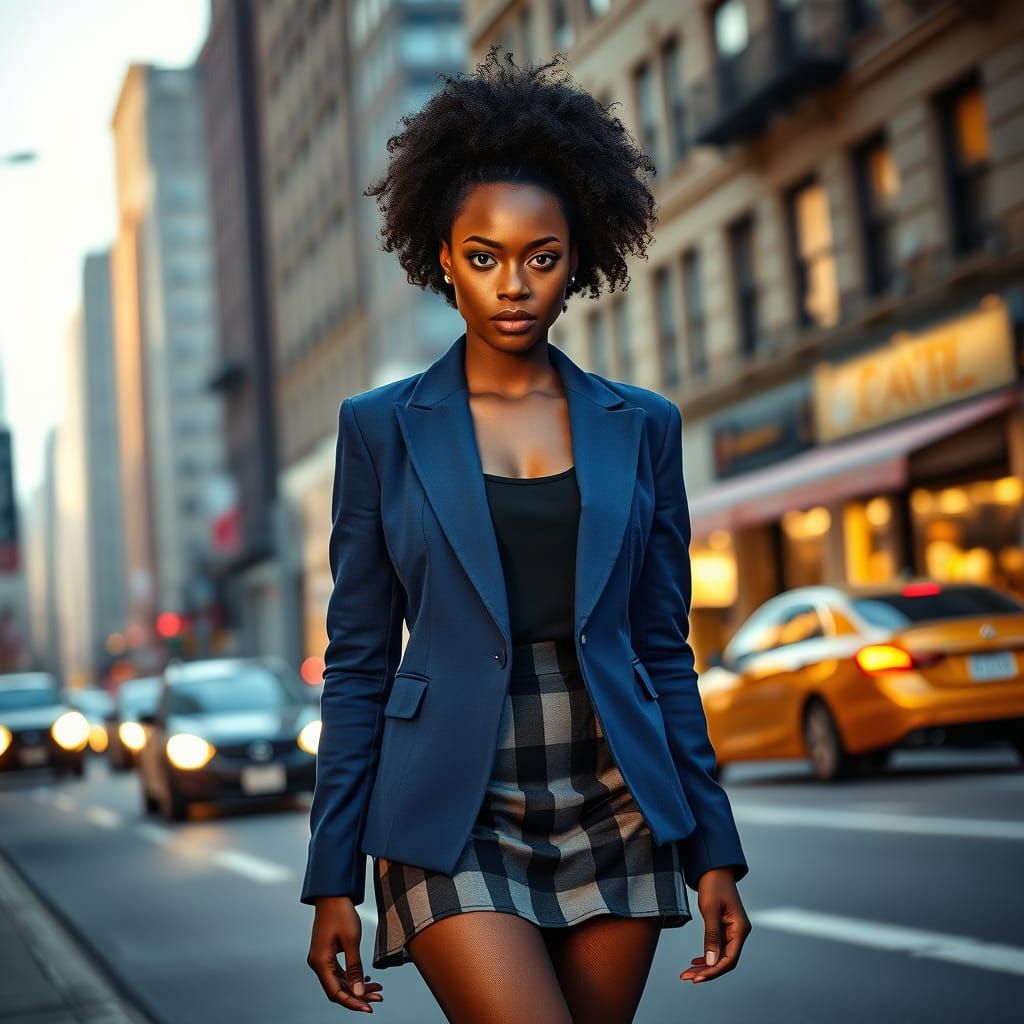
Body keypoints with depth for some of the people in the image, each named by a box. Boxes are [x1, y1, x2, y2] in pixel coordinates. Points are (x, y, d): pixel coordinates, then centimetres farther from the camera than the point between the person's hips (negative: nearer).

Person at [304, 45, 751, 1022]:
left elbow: (663, 649, 10)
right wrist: (333, 878, 0)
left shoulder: (641, 426, 7)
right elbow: (358, 662, 3)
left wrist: (712, 848, 6)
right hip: (456, 814, -2)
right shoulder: (383, 427, 2)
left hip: (614, 807, 3)